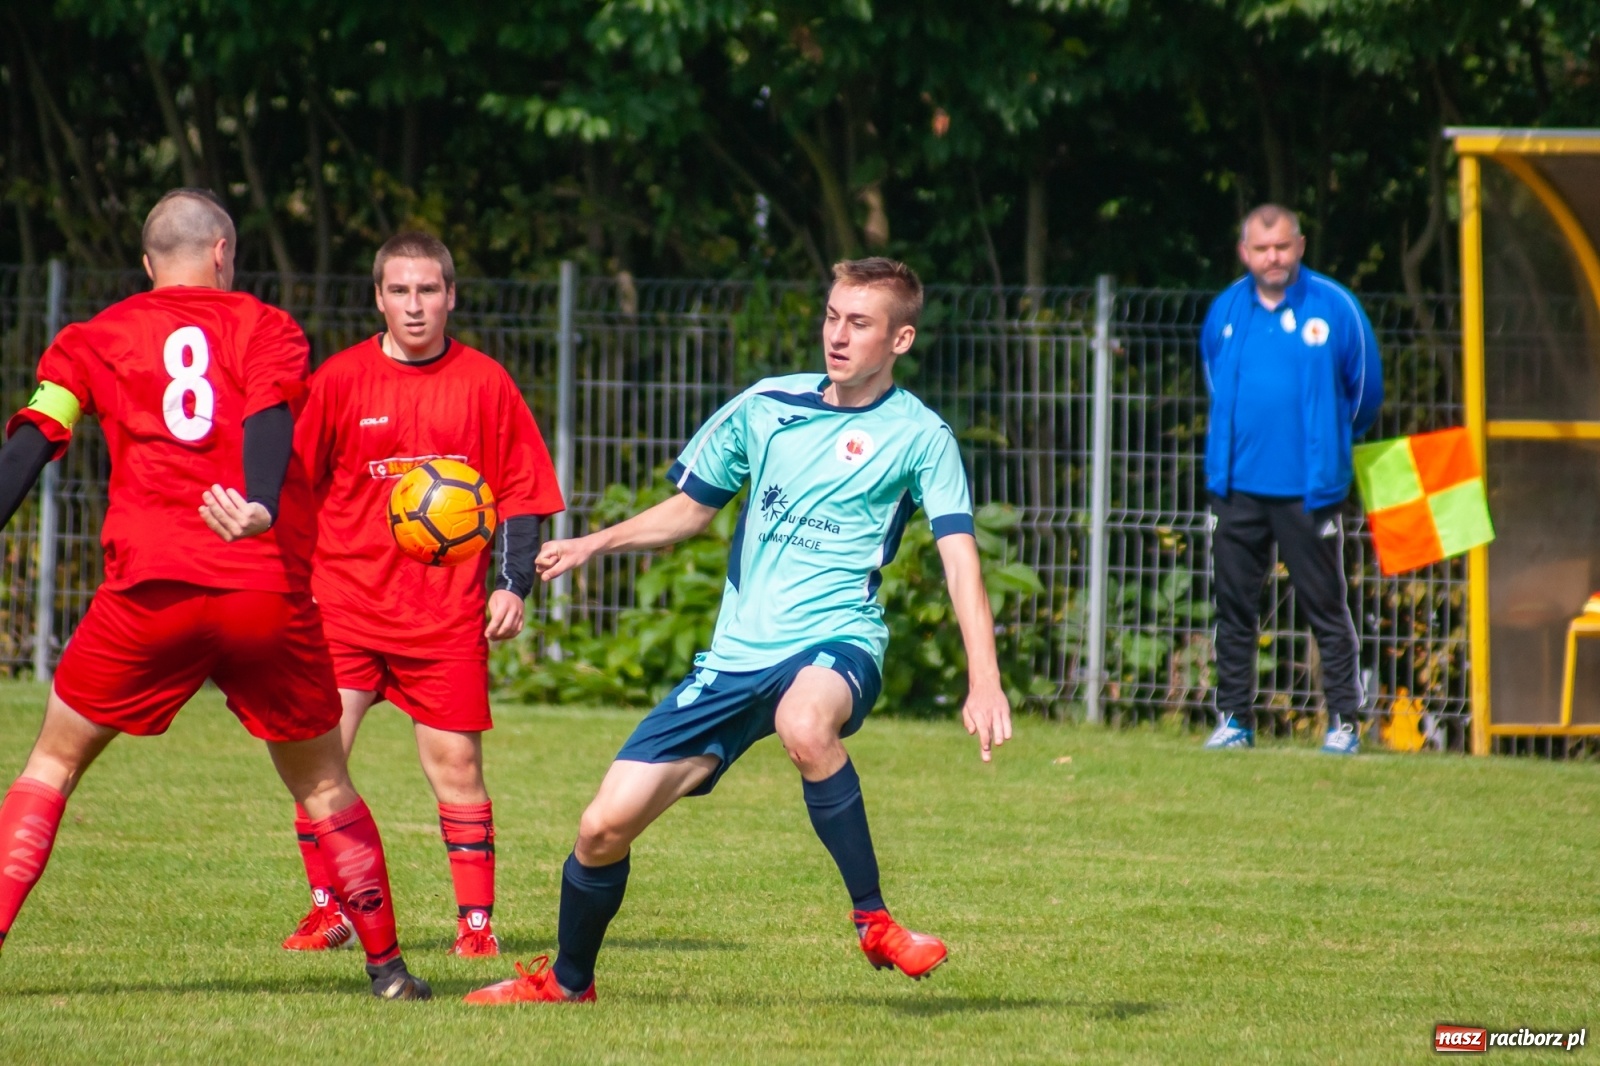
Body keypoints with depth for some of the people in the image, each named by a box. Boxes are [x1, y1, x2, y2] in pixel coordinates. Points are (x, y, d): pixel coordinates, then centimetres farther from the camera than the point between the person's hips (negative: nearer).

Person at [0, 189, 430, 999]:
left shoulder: (93, 340, 15)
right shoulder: (266, 329, 11)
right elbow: (270, 423, -8)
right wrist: (261, 509, -26)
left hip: (149, 592, 0)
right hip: (269, 595, 0)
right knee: (322, 786, 16)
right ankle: (386, 966, 17)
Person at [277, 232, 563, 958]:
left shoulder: (484, 383, 3)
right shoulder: (340, 380, 2)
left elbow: (521, 493, 7)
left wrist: (513, 587, -3)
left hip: (448, 613, 0)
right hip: (346, 600, 0)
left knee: (455, 762, 0)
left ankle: (476, 920, 9)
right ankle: (328, 911, 5)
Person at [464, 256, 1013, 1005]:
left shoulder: (918, 436, -4)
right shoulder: (766, 407, 9)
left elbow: (960, 559, -14)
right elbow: (691, 509, 22)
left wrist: (983, 681, -26)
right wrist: (594, 544, 7)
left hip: (836, 643, -4)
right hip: (736, 655, 4)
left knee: (805, 725, -43)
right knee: (603, 827, -1)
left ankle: (873, 920, -27)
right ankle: (566, 980, 26)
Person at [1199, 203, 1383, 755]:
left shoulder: (1335, 308, -4)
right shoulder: (1225, 311, 6)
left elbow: (1364, 390, 7)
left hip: (1309, 490, -3)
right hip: (1237, 485, 3)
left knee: (1327, 611, -1)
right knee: (1234, 609, 7)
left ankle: (1344, 723, 3)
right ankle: (1233, 719, 13)